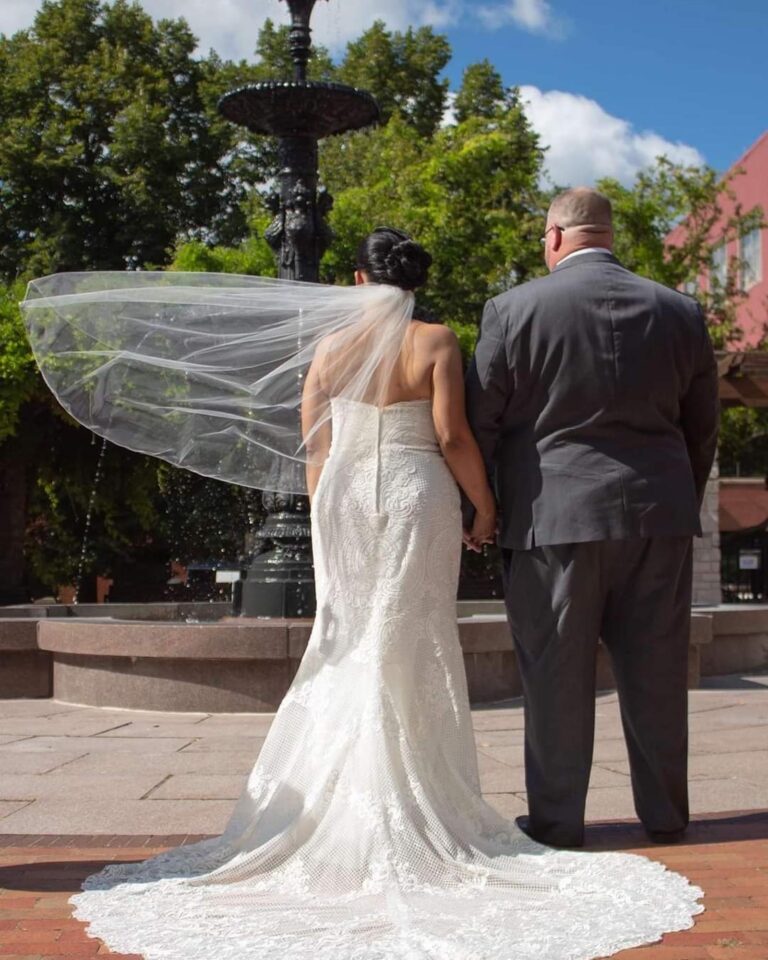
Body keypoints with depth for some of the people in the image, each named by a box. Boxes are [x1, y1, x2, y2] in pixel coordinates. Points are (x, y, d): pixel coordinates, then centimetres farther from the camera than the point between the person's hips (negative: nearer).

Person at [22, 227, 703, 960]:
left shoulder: (330, 346, 4)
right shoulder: (434, 342, -4)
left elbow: (314, 447, 4)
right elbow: (452, 437, -11)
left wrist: (325, 521, 14)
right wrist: (485, 507, 1)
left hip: (344, 501, 3)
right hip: (417, 498, -2)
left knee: (347, 649, 9)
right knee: (414, 653, 4)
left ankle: (337, 813, 13)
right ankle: (411, 810, 6)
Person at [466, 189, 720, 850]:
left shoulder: (514, 310, -4)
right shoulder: (680, 312, 6)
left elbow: (480, 423, -2)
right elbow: (703, 427, 12)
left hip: (554, 517, -3)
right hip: (658, 515, 3)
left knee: (558, 676, 5)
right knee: (656, 672, 11)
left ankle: (557, 820, 13)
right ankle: (666, 815, 22)